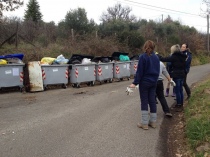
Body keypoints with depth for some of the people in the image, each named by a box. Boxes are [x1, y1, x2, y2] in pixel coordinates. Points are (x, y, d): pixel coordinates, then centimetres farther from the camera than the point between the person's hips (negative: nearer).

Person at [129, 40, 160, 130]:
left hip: (144, 82, -6)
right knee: (152, 101, 11)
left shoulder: (143, 57, -12)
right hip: (154, 82, 6)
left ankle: (144, 123, 3)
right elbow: (158, 71, 12)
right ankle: (153, 122, 19)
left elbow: (139, 71, -15)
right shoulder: (156, 57, 7)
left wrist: (135, 83, -13)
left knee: (144, 102, 0)